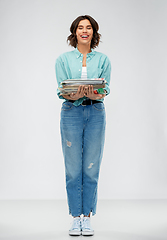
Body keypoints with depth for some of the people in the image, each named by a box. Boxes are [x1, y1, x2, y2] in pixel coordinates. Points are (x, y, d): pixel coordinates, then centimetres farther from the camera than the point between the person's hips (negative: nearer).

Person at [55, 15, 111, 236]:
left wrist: (96, 94, -23)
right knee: (73, 169, 1)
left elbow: (106, 89, 0)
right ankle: (76, 217, 11)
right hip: (71, 113, -1)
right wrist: (73, 95, -24)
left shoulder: (103, 59, 9)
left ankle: (87, 217, 12)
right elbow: (61, 90, -2)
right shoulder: (63, 59, 7)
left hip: (96, 113, 1)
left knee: (91, 168, 2)